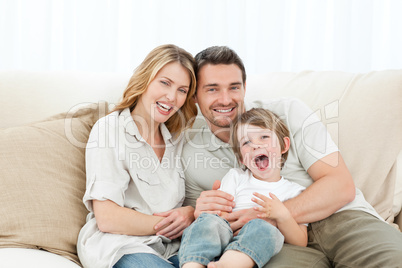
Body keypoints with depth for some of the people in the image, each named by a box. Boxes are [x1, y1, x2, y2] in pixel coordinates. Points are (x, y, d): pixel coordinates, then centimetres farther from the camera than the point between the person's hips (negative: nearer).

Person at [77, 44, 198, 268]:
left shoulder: (176, 139, 17)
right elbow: (107, 218, -11)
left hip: (171, 249, 4)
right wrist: (169, 224, -7)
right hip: (118, 246, -4)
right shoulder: (109, 129, -3)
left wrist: (191, 213, -4)